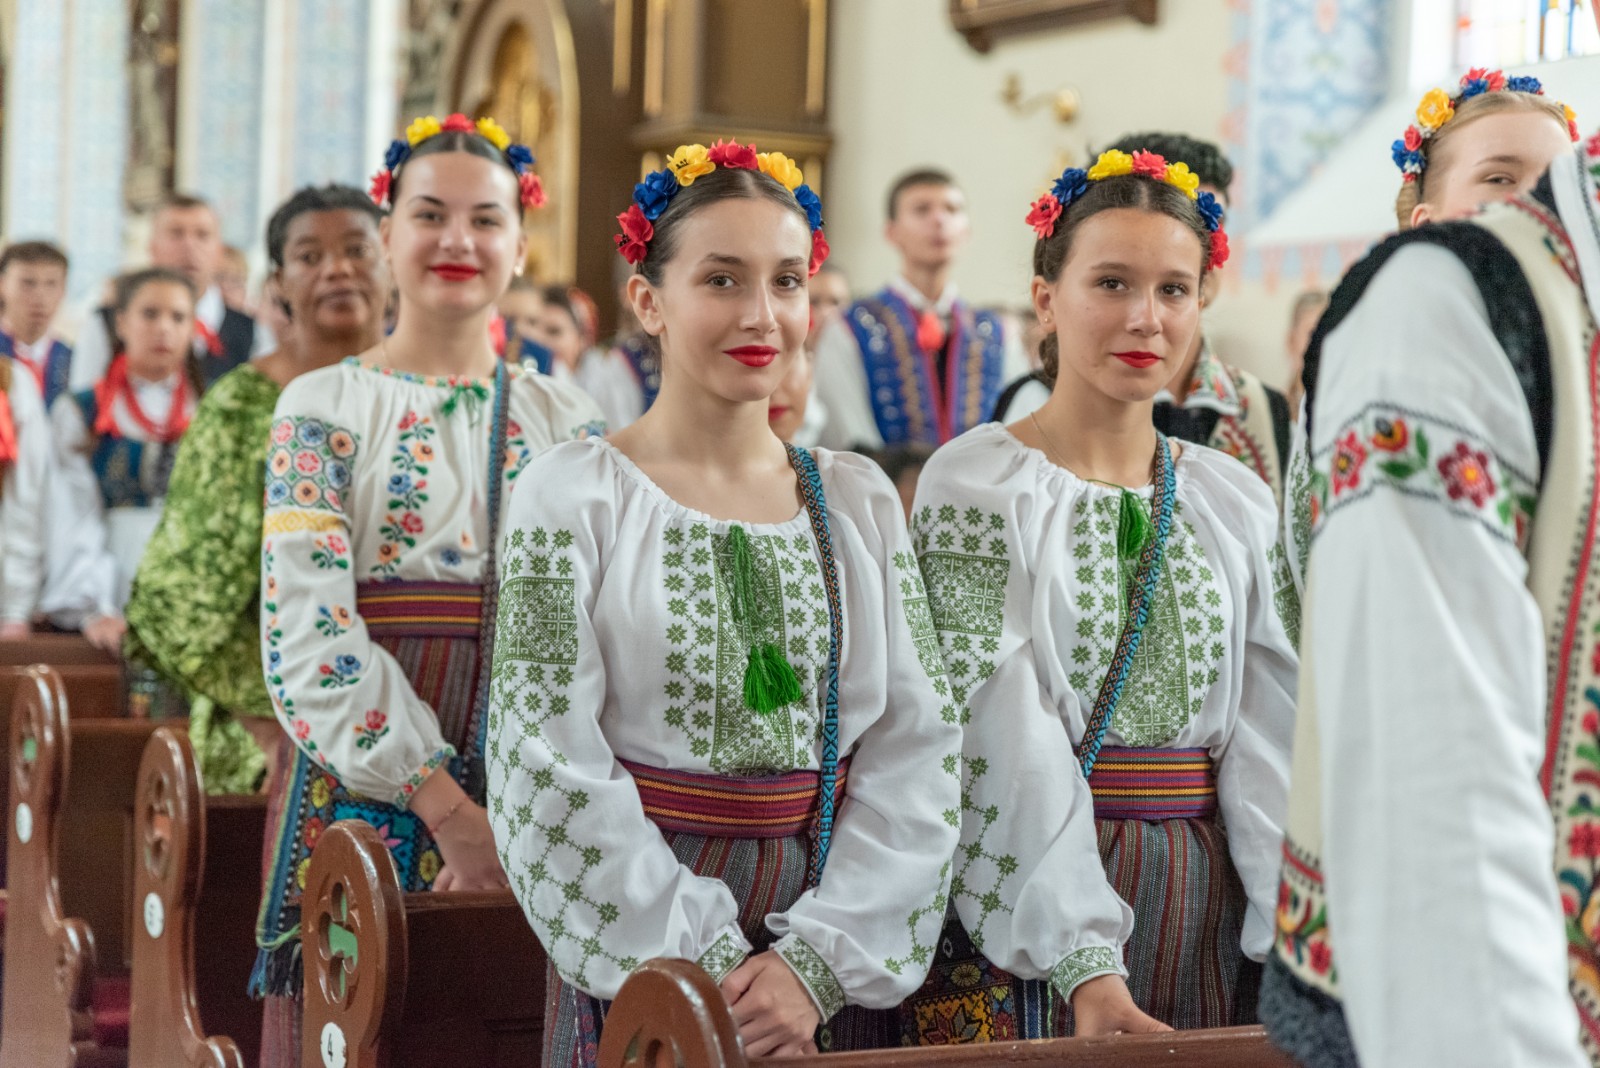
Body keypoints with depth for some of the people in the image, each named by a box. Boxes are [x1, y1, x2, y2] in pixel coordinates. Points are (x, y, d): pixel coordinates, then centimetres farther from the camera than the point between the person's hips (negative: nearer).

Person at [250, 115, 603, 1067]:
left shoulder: (568, 421, 9)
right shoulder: (323, 407, 0)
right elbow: (306, 636, -10)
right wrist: (448, 808, -16)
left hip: (532, 807, 3)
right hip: (362, 786, -2)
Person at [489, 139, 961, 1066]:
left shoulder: (859, 501, 5)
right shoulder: (575, 495, -5)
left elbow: (920, 746, 0)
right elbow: (549, 769, -10)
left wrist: (823, 959, -11)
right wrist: (711, 968, -14)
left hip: (840, 965, 3)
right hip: (637, 948, -3)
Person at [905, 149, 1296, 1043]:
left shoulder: (1238, 502, 8)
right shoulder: (975, 481, -5)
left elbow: (1268, 733, 1)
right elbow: (1006, 741, -14)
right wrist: (1083, 959, -23)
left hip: (1211, 913, 4)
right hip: (1028, 902, -4)